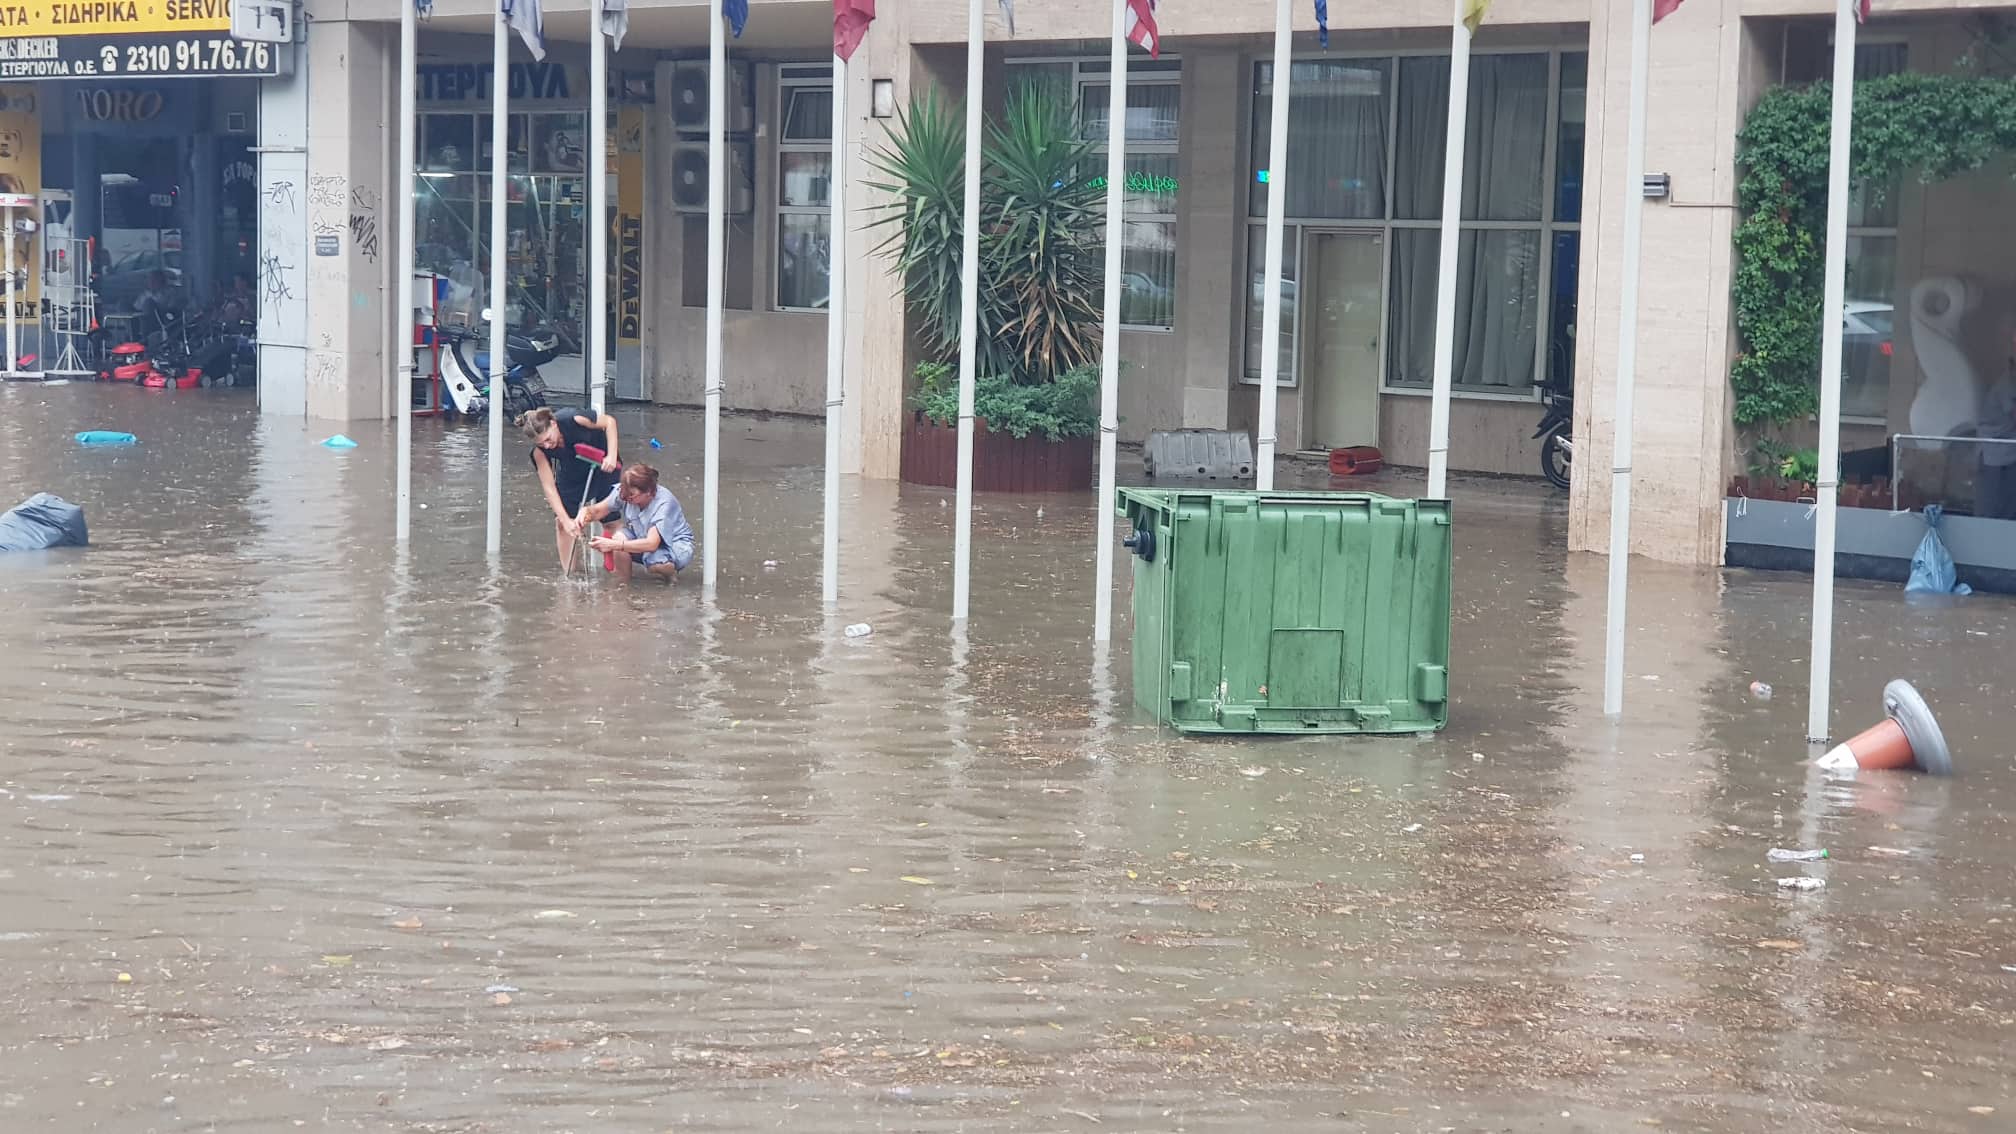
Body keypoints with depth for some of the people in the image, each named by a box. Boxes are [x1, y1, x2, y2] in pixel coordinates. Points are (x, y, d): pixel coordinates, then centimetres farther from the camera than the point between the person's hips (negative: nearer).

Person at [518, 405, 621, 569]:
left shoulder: (571, 418, -37)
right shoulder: (539, 451, -27)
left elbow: (609, 421, -22)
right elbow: (549, 488, -24)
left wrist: (612, 457, -30)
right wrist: (566, 520, -31)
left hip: (603, 463, -3)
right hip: (572, 469, 3)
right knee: (561, 522, -4)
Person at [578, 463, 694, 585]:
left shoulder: (664, 503, -32)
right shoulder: (624, 492, -19)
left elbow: (652, 544, -40)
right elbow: (599, 510, -7)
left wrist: (613, 545, -48)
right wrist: (586, 513, -33)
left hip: (676, 544, -5)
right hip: (642, 538, 5)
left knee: (655, 563, -37)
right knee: (619, 537, -26)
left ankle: (670, 570, 0)